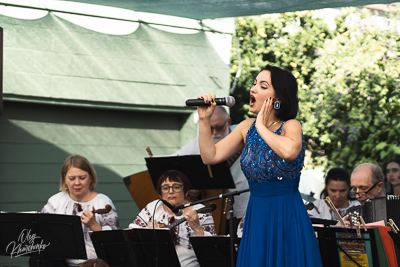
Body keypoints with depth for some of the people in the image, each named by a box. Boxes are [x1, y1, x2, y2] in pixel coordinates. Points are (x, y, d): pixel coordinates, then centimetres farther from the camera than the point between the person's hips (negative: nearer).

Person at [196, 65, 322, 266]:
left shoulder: (291, 126, -10)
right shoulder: (247, 128, 5)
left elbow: (288, 151, -34)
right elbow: (211, 156, 3)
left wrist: (261, 127, -20)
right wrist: (204, 120, -5)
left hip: (287, 219, -5)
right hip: (255, 218, 5)